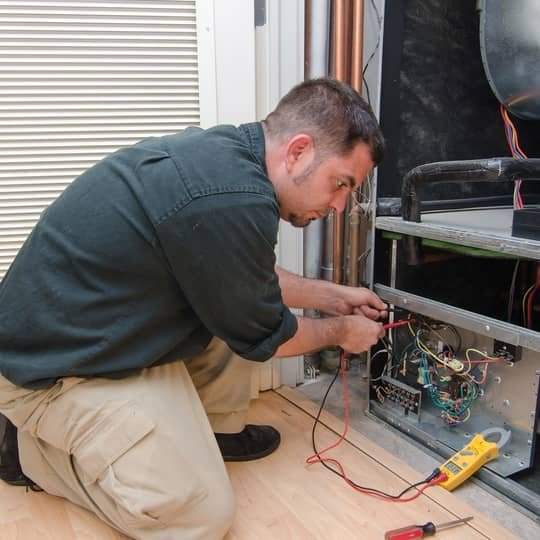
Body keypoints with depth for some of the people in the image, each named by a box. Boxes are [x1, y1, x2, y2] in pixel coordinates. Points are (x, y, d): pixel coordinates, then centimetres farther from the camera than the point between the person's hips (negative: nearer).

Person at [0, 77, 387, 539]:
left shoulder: (219, 151, -1)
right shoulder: (233, 202, -30)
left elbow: (248, 278, 15)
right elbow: (261, 335, -13)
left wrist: (333, 296, 19)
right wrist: (341, 331, 5)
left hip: (102, 332, 9)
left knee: (239, 297, 9)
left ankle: (216, 430, 20)